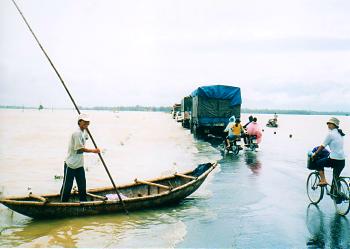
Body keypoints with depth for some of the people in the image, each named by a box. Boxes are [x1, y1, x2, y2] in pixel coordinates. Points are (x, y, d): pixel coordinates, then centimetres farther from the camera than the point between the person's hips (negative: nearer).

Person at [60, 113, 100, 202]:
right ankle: (63, 203, 16)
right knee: (67, 186, 4)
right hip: (70, 164, -8)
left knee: (82, 186, 12)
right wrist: (93, 151, -13)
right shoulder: (77, 133, -20)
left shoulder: (84, 132, 6)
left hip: (80, 165, 8)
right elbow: (81, 148, -19)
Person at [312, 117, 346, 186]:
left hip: (334, 159, -8)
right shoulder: (340, 134, 15)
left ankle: (323, 180, 3)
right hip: (342, 161, 8)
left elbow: (322, 147, -5)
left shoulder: (330, 134, -9)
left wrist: (315, 154, 7)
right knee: (336, 179, 17)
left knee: (318, 163, 12)